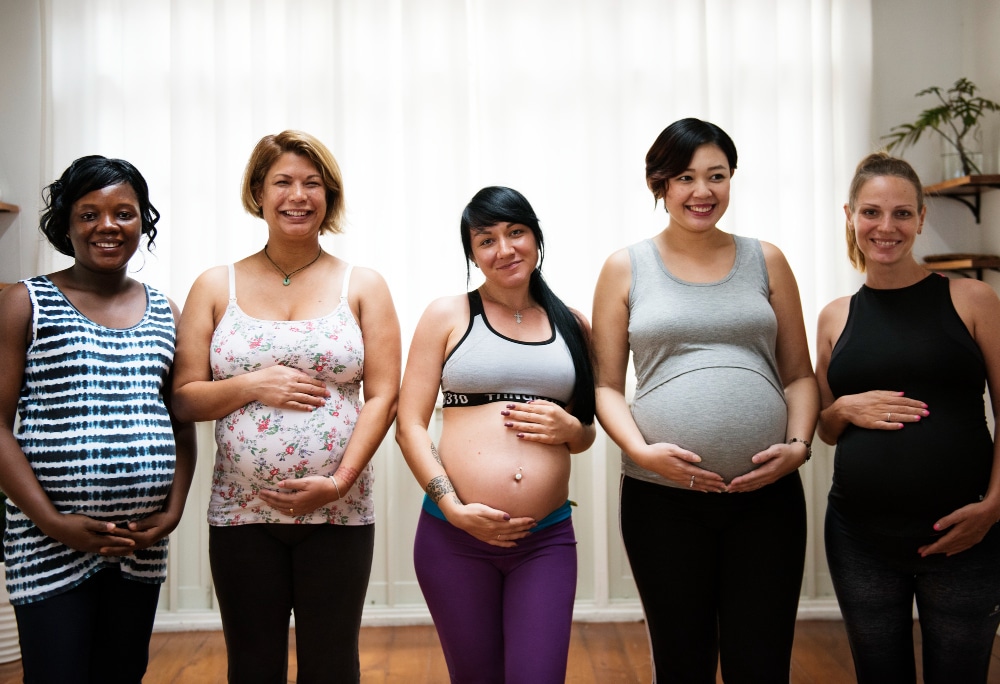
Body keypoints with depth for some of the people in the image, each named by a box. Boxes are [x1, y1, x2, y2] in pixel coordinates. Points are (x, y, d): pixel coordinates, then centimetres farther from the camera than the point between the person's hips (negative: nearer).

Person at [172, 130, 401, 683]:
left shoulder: (363, 287, 3)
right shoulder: (216, 287, 5)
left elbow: (382, 395, -2)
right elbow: (183, 397, 3)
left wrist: (339, 481, -13)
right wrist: (252, 386, -14)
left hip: (338, 514, -1)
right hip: (241, 514, 1)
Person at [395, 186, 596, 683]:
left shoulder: (572, 325, 10)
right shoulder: (448, 315, 2)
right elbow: (410, 426, -2)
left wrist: (570, 428, -4)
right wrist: (455, 509, -13)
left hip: (548, 538, 2)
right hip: (454, 535, -1)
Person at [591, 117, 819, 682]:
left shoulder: (766, 261, 8)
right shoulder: (626, 268, 3)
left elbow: (800, 375, 11)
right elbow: (606, 386, 4)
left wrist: (798, 444, -6)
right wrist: (641, 450, -12)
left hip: (767, 493, 1)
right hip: (662, 497, -1)